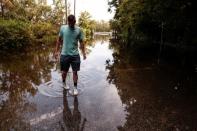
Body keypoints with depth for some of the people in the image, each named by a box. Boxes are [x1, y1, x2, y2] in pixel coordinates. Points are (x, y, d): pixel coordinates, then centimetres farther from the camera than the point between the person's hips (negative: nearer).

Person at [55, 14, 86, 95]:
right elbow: (59, 40, 8)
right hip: (64, 54, 1)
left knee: (75, 72, 3)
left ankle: (75, 88, 19)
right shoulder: (63, 28, 0)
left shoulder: (78, 30, 0)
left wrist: (83, 53, -1)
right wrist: (56, 51, 6)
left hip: (75, 55, 0)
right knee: (64, 71, 12)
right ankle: (64, 83, 40)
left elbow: (81, 42, 5)